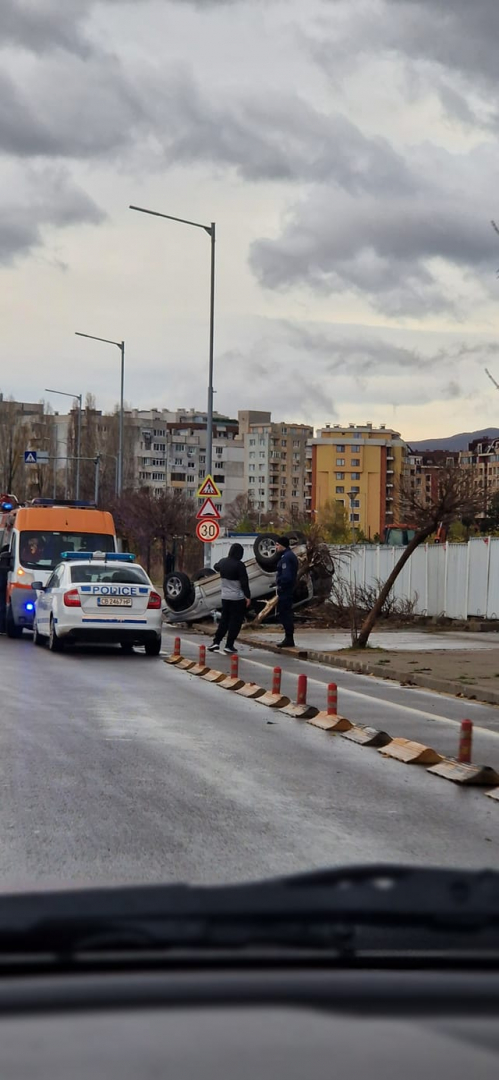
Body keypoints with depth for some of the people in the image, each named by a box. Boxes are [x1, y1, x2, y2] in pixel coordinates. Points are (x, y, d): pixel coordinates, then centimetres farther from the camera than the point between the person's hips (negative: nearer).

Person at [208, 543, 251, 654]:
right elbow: (244, 582, -17)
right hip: (238, 598, -6)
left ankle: (215, 642, 10)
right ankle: (229, 645, 0)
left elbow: (216, 567, 29)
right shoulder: (239, 565, -17)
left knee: (224, 620, 16)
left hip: (225, 597, 6)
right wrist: (248, 596, -11)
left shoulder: (223, 562, 4)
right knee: (235, 622, 2)